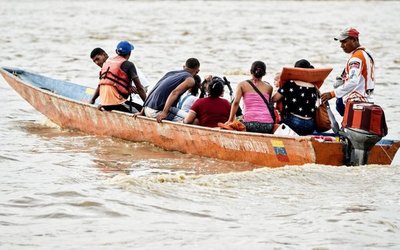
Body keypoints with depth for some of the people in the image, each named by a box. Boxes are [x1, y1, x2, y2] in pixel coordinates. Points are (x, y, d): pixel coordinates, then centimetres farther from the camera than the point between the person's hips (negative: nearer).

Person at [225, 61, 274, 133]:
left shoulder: (242, 85, 11)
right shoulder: (269, 87, 16)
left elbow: (236, 102, 0)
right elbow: (270, 104, 18)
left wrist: (230, 120, 1)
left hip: (250, 123, -2)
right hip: (267, 124, 2)